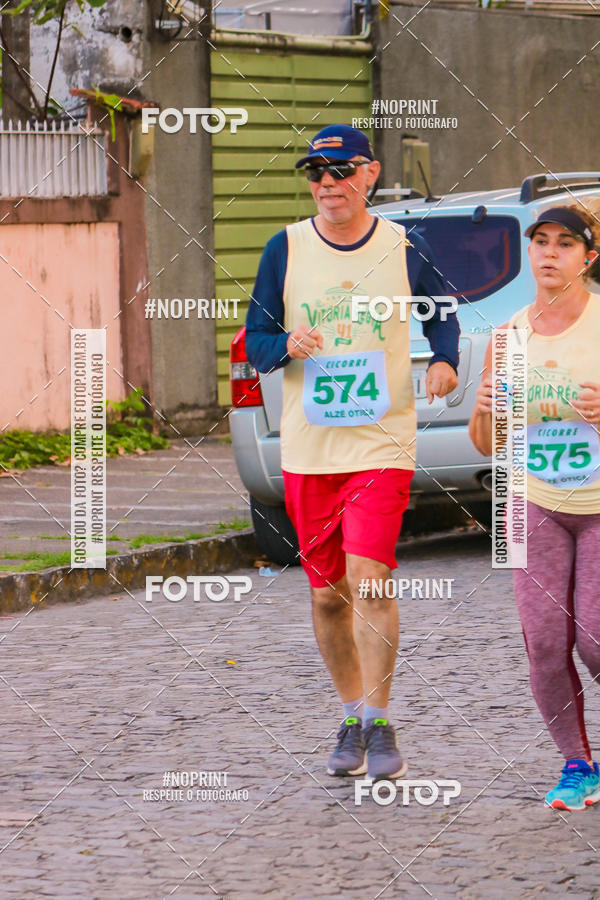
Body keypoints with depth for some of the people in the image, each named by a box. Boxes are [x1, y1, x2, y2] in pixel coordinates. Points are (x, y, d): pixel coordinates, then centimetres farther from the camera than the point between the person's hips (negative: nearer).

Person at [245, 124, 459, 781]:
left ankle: (379, 722, -6)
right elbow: (255, 343, 4)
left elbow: (441, 317, 17)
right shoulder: (286, 250, 2)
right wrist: (286, 346, -19)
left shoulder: (404, 251, 0)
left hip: (382, 443, -2)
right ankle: (352, 718, 25)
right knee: (327, 593, 8)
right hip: (308, 449, 2)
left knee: (369, 579, -16)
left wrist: (444, 362, -4)